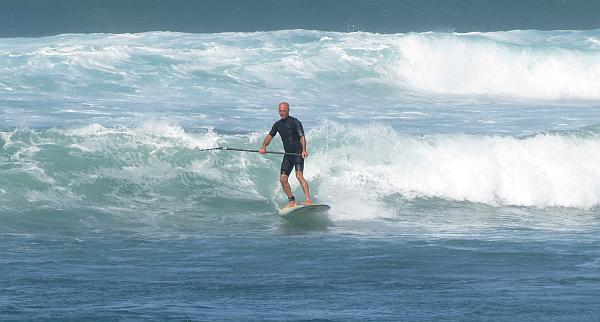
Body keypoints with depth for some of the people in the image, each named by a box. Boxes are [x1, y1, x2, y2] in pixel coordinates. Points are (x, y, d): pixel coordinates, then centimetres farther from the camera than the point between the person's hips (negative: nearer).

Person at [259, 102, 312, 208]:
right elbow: (270, 136, 12)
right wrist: (264, 147, -8)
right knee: (283, 179, 2)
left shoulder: (295, 122, -11)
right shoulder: (278, 124, 10)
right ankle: (292, 201, 13)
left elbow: (302, 136, -22)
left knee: (299, 175, -23)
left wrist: (304, 150, -38)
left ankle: (309, 200, -29)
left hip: (298, 153, -7)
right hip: (288, 154, 7)